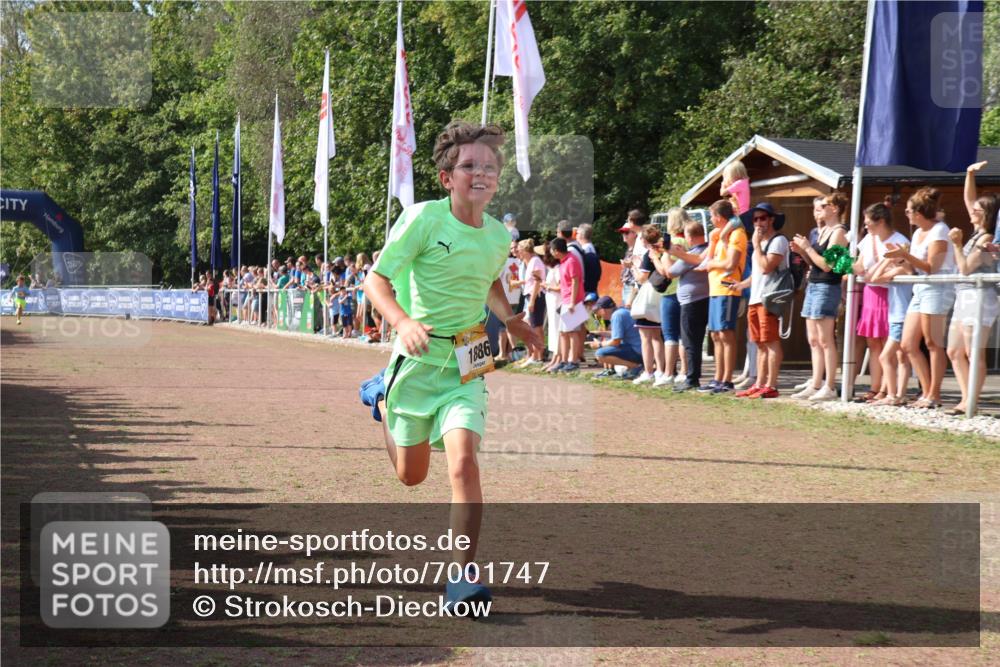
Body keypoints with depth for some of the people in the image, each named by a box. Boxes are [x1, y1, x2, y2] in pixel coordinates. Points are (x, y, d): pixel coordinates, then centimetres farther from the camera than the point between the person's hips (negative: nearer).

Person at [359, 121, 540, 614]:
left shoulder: (498, 236, 0)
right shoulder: (423, 218, -15)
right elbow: (375, 281, -14)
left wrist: (510, 319, 7)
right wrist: (403, 321, -32)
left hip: (465, 366, 2)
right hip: (418, 358, -2)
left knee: (463, 462, -20)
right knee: (411, 475, 15)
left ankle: (464, 577, -12)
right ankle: (381, 398, 47)